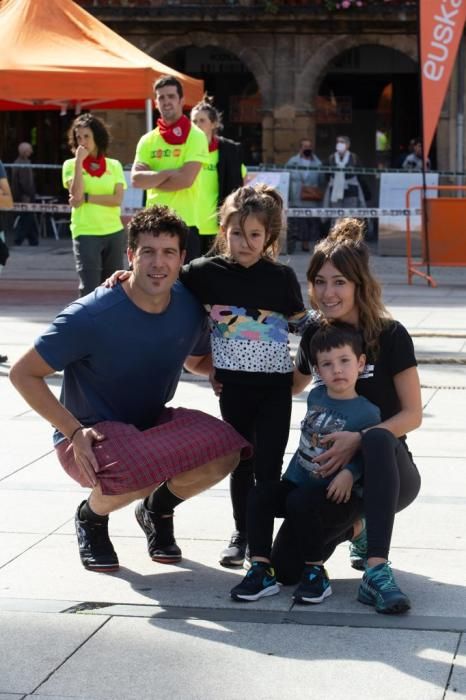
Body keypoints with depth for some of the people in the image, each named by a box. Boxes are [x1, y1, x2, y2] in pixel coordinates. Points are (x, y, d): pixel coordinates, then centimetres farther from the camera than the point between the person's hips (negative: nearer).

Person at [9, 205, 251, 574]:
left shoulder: (190, 308, -6)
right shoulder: (92, 315, -23)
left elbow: (197, 360, 17)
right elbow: (23, 373, -16)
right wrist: (73, 432, -22)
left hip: (153, 424, 5)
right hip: (91, 435, -5)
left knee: (223, 453, -25)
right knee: (139, 472, -38)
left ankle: (158, 508, 9)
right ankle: (92, 516, 0)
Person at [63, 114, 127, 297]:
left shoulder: (114, 165, 6)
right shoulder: (71, 165, 2)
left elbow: (117, 199, -6)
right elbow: (76, 195, -14)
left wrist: (86, 198, -12)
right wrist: (79, 161, -12)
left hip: (114, 232, 3)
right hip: (85, 233, -3)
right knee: (89, 290, -9)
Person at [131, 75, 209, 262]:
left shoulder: (195, 136, -3)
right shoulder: (148, 140, 9)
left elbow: (186, 179, -14)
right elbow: (136, 179, -4)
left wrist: (151, 179, -4)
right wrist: (169, 172, -14)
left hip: (185, 224, -4)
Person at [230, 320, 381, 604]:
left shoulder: (367, 412, -8)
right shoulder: (315, 396, 10)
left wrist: (349, 473, -26)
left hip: (331, 490, -6)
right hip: (296, 480, 6)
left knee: (299, 502, -34)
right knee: (259, 496, -18)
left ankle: (316, 572, -20)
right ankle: (261, 571, -17)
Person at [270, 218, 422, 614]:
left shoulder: (390, 336, -11)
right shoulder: (314, 335, 3)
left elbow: (412, 414, -12)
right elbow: (295, 385, 23)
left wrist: (361, 439, -29)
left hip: (388, 471, -4)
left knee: (377, 441, -41)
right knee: (286, 567, -15)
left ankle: (376, 574, -42)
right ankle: (352, 527, 18)